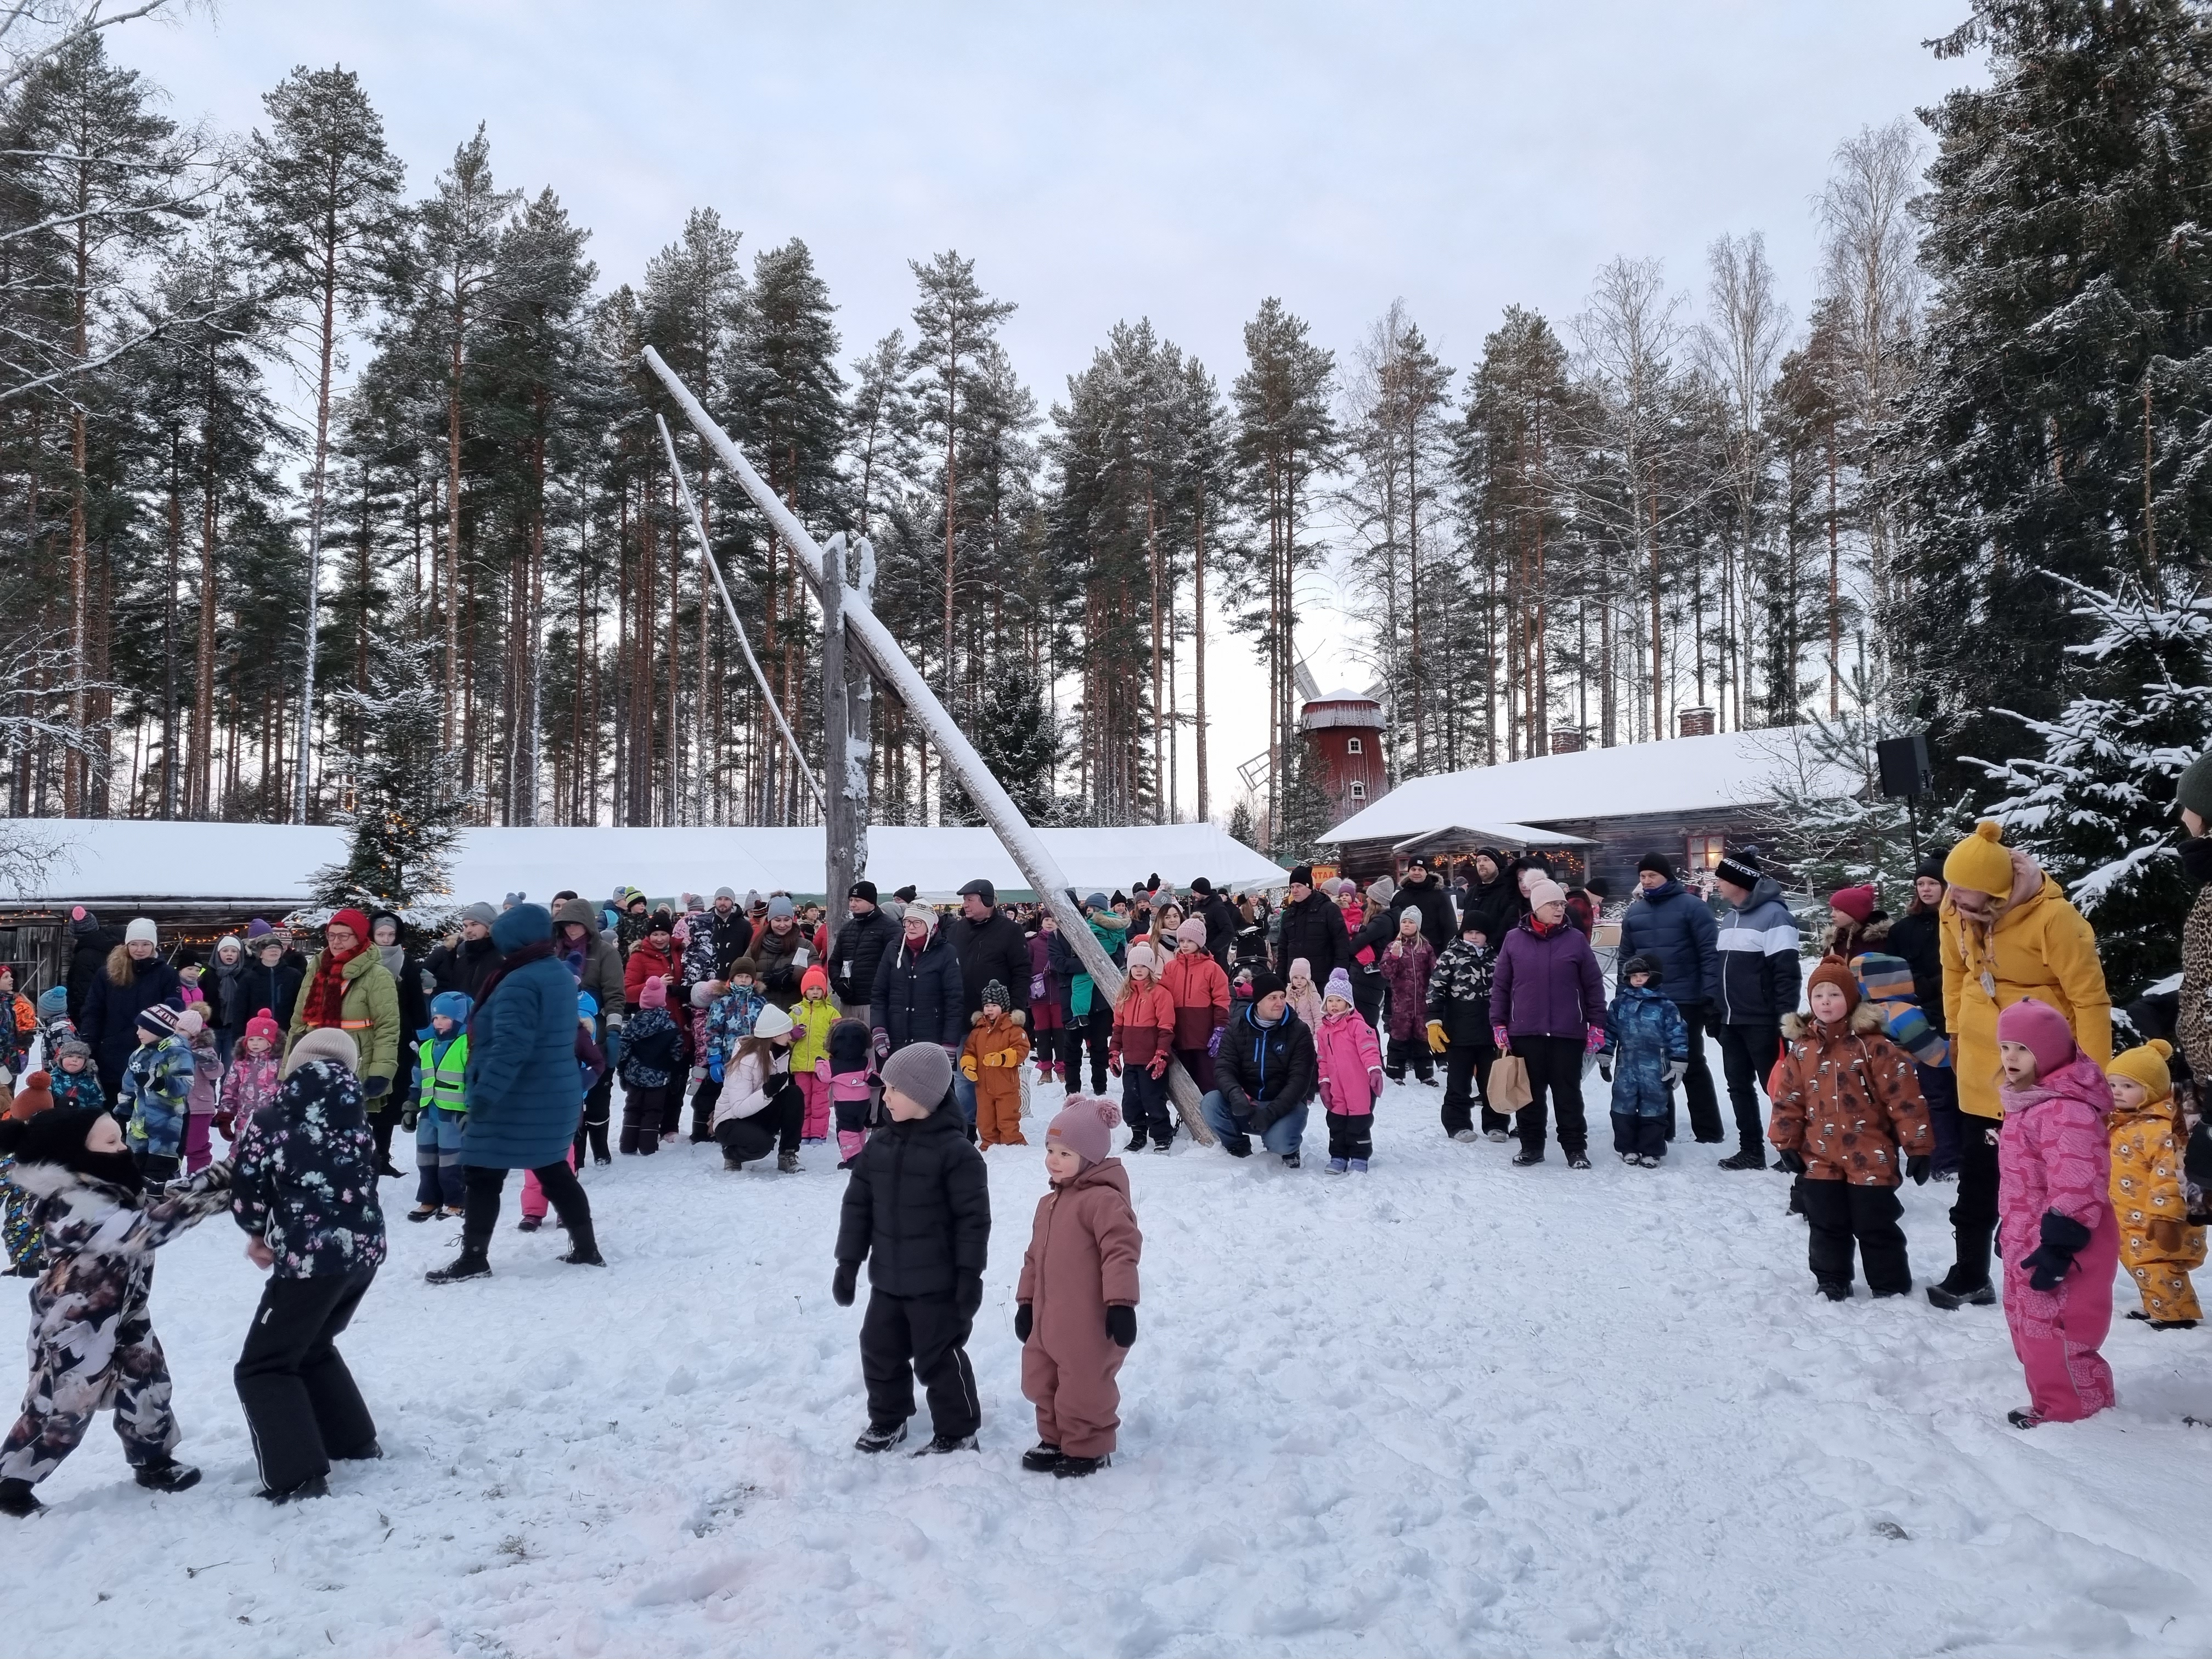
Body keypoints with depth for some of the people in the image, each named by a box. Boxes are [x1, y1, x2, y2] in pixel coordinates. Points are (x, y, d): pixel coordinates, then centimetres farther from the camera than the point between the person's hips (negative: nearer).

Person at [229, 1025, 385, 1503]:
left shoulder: (267, 1123, -7)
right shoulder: (356, 1120, 8)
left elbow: (246, 1200, -4)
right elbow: (361, 1184, 9)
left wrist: (259, 1232, 20)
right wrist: (278, 1235, 8)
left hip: (312, 1260, -6)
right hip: (365, 1251, 6)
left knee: (261, 1368, 9)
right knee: (313, 1348, 29)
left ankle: (298, 1475, 0)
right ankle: (354, 1441, 32)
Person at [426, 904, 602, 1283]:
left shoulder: (519, 982, -20)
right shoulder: (562, 975, 9)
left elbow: (510, 1047, -29)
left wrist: (483, 1096, -29)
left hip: (518, 1103, -9)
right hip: (556, 1098, 9)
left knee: (481, 1178, 4)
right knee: (555, 1173, 17)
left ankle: (474, 1259, 10)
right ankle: (586, 1249, 21)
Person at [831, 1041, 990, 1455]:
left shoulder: (955, 1151, -17)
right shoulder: (878, 1147, 2)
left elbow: (973, 1217, -14)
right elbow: (857, 1206, 7)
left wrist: (970, 1274, -14)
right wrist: (848, 1262, 5)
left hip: (937, 1282, -6)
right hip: (887, 1278, 6)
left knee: (939, 1359, 4)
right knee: (879, 1351, 16)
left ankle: (958, 1431, 22)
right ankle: (887, 1420, 38)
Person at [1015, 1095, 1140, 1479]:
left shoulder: (1104, 1199, -18)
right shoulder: (1049, 1202, 13)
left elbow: (1122, 1251, -24)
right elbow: (1035, 1256, 19)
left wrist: (1121, 1303, -27)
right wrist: (1026, 1302, 20)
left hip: (1088, 1324, -9)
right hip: (1048, 1319, 9)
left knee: (1084, 1389, 3)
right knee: (1041, 1383, 19)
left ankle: (1088, 1448, 23)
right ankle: (1055, 1440, 37)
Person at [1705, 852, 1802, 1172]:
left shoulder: (1773, 915, -13)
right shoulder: (1730, 919, 14)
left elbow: (1786, 971, -17)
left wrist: (1786, 1019, -20)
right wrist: (1714, 1010, 16)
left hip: (1762, 1023, -9)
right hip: (1732, 1022, 9)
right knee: (1739, 1086, 11)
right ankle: (1751, 1151, 19)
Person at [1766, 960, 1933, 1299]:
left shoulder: (1872, 1045, -10)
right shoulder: (1801, 1048, 4)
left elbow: (1903, 1097, -10)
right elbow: (1788, 1100, 8)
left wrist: (1917, 1146, -11)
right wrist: (1786, 1144, 5)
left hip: (1870, 1157, -4)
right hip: (1820, 1158, 4)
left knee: (1875, 1227, 6)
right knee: (1826, 1225, 12)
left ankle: (1891, 1286, 23)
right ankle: (1831, 1282, 27)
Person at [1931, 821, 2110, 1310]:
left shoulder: (2052, 917, -24)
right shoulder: (1954, 908, -6)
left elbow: (2090, 998, -17)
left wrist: (2095, 1075, -15)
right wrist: (1956, 1031, 16)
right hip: (1982, 1064, 6)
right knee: (1976, 1174, 13)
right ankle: (1970, 1275, 24)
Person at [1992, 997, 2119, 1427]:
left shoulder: (2066, 1109, -25)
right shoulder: (2028, 1102, 11)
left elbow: (2077, 1187, -29)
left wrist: (2058, 1247, -26)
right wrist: (2010, 1232, 26)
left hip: (2057, 1247, -11)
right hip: (2027, 1244, 11)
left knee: (2053, 1334, -2)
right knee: (2030, 1328, 20)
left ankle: (2071, 1409, 13)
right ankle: (2056, 1400, 32)